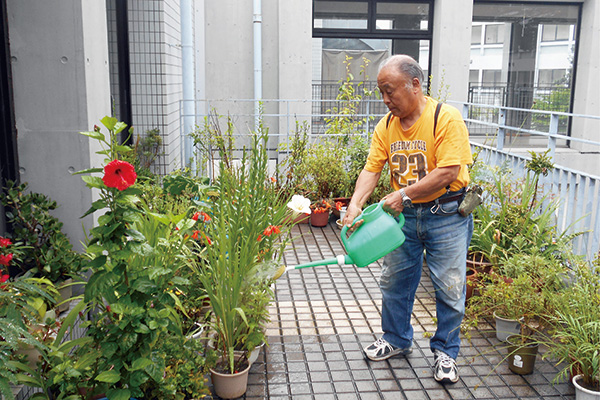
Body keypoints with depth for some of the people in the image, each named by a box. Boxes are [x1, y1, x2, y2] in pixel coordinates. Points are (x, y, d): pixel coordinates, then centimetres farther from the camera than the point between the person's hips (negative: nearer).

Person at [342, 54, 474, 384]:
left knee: (449, 288, 4)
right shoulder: (386, 126, 1)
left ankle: (445, 351, 24)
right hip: (403, 214, 5)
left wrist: (405, 194, -23)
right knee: (394, 281, 14)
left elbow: (447, 172, -22)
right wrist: (355, 204, -18)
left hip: (446, 216, -5)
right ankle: (397, 340, 35)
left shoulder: (446, 118, -16)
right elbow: (372, 169, -3)